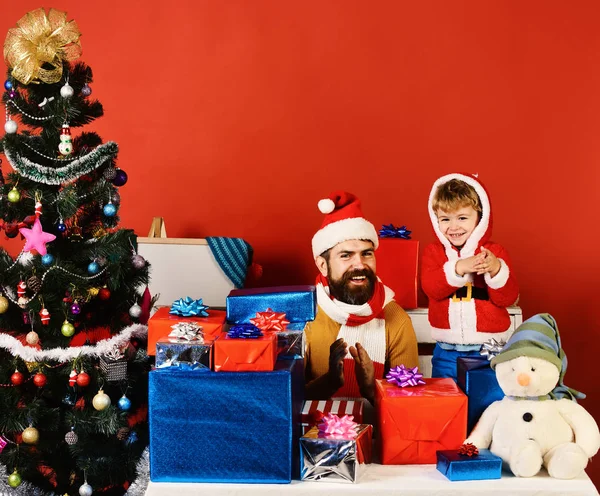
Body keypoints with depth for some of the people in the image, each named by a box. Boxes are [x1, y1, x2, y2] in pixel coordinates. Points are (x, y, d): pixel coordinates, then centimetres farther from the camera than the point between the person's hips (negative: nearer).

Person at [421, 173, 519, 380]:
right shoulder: (433, 252, 4)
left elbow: (508, 298, -9)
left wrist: (496, 269, -26)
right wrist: (458, 268, -29)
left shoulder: (495, 252, 0)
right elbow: (430, 287, -14)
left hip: (489, 349, -1)